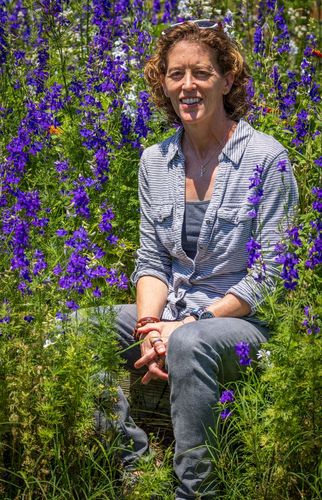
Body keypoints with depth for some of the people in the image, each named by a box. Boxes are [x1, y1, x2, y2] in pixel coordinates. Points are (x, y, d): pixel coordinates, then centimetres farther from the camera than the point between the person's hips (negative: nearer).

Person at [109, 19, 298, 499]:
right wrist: (149, 327, -13)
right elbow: (152, 260, 7)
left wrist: (189, 323, -17)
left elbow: (269, 275, -12)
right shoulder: (155, 161, 8)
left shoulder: (265, 158, -10)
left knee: (189, 343, -38)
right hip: (173, 315, 6)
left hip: (246, 320, -6)